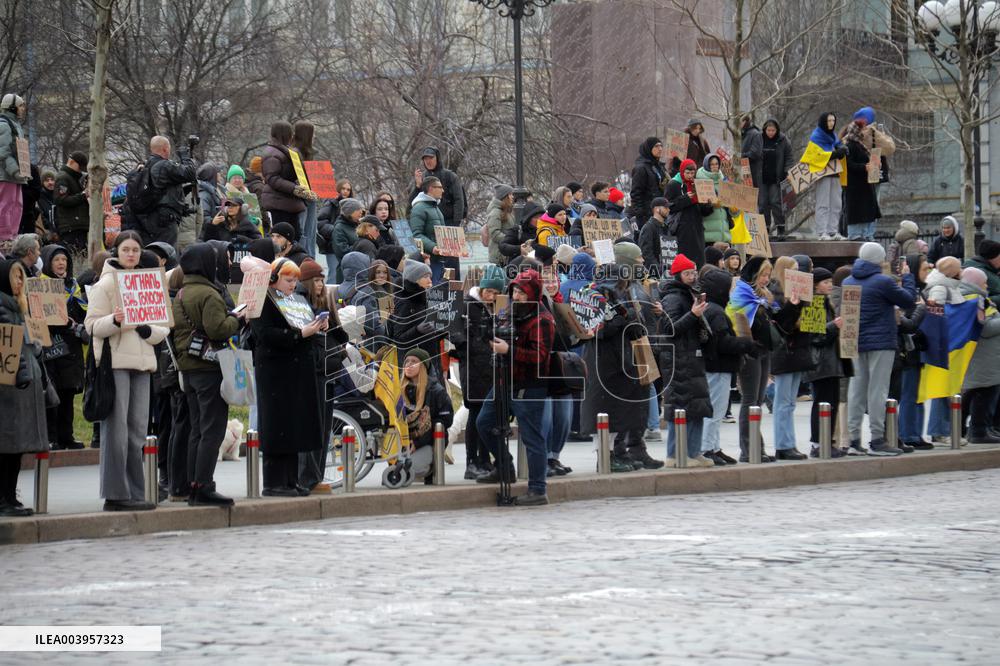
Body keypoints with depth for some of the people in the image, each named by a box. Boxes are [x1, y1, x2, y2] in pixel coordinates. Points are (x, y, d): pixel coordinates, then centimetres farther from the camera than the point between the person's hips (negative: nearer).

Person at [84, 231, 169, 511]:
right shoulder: (106, 284, 0)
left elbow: (163, 328, 15)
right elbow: (92, 325, -7)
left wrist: (149, 331, -7)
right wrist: (114, 320, -25)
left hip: (141, 362, 6)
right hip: (114, 361, -6)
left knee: (137, 432, 7)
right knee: (116, 430, -9)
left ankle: (134, 493, 11)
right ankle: (115, 494, -8)